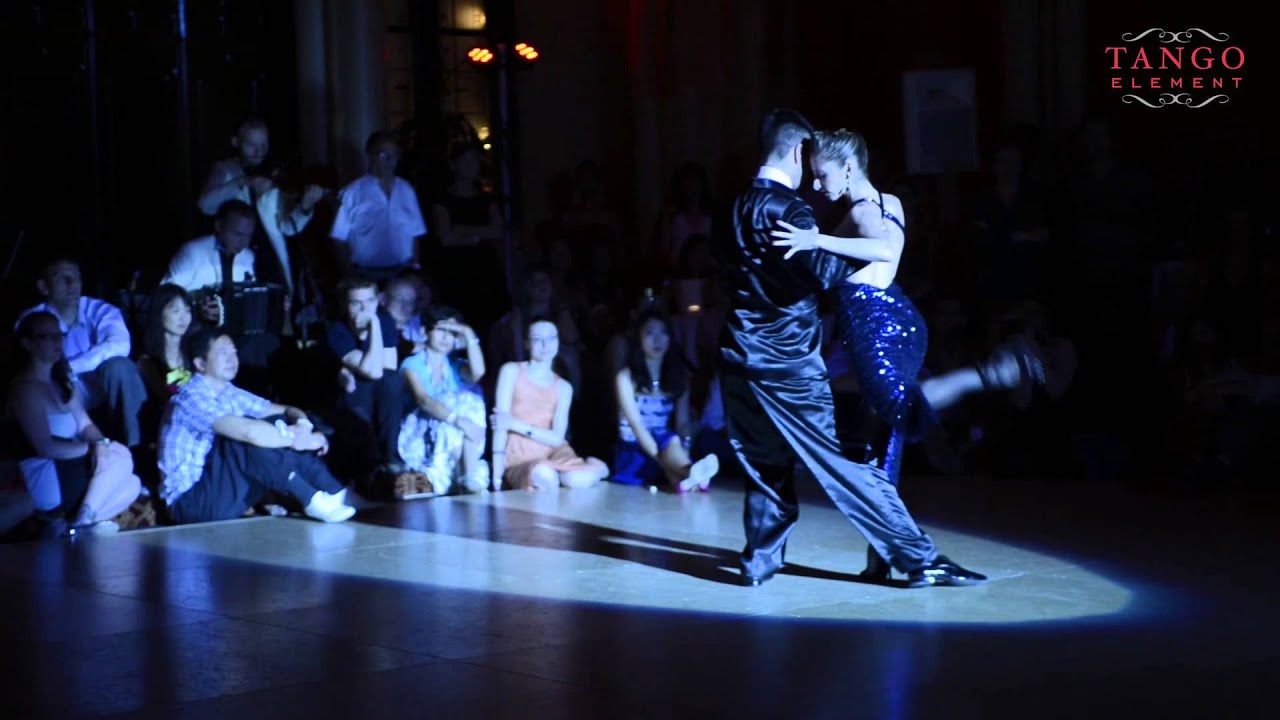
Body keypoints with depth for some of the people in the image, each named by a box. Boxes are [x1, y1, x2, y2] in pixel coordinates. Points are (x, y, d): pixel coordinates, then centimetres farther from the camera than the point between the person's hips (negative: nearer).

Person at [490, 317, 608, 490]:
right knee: (542, 476, -38)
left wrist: (516, 424, -16)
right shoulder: (512, 371, 1)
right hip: (520, 460, -3)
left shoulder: (563, 387, 10)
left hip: (552, 453, 3)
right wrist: (497, 474, -19)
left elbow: (557, 438, -1)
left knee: (577, 480, -31)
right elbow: (500, 421, -8)